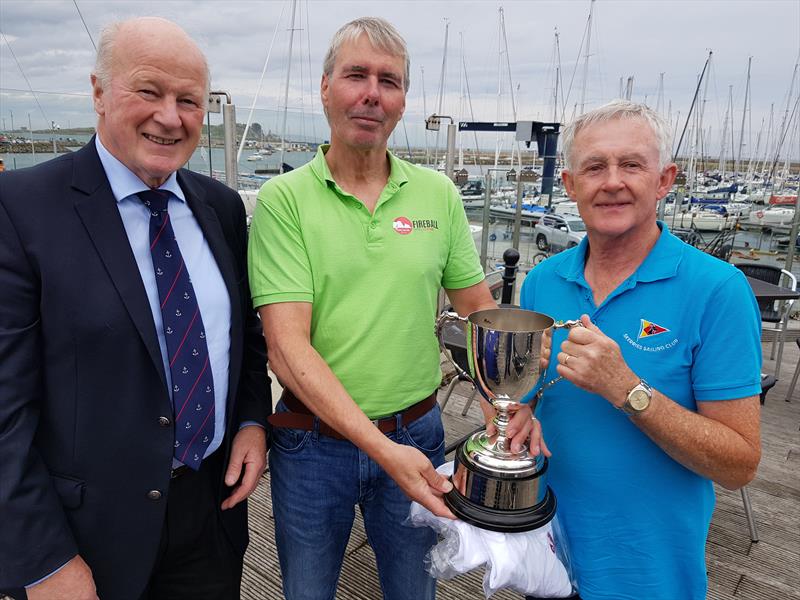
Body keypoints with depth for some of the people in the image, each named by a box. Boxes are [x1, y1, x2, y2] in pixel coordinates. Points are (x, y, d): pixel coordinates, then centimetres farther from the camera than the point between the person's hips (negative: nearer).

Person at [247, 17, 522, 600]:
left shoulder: (439, 194, -1)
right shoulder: (283, 199, -11)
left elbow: (478, 309, 4)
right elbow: (287, 345, -18)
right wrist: (381, 448, -24)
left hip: (416, 434, 2)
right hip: (312, 441, -2)